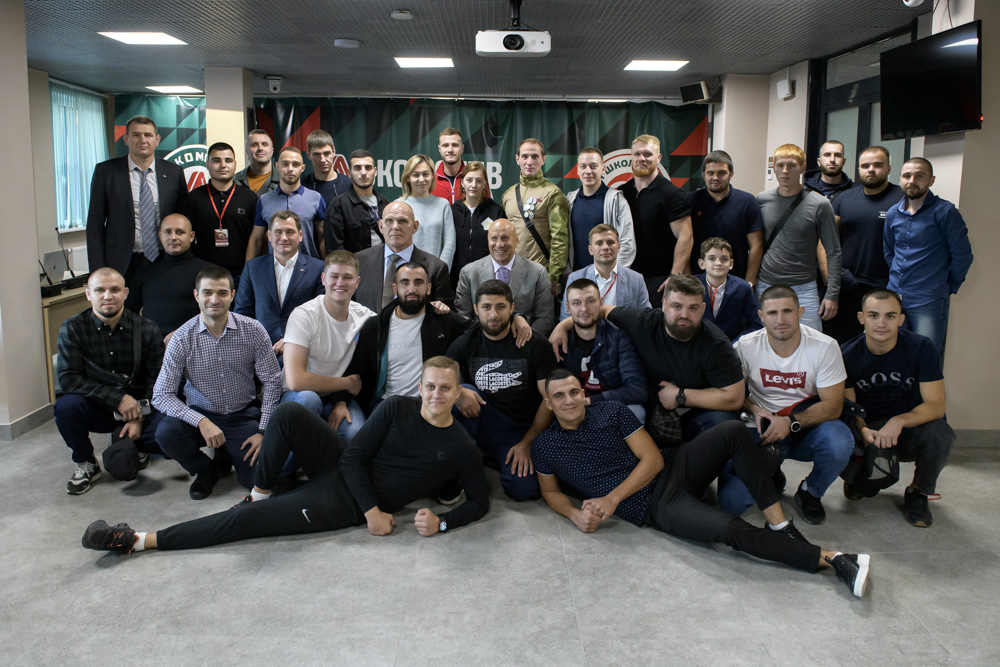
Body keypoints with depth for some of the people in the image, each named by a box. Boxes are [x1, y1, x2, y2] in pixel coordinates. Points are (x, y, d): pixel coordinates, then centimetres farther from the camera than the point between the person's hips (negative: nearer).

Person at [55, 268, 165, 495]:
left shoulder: (147, 330, -6)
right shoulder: (72, 329, -7)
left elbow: (157, 381, -4)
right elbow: (67, 379, -15)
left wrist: (139, 419, -16)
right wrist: (118, 398, -24)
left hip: (138, 408, 0)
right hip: (96, 409, 1)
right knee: (66, 405, -31)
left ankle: (135, 447, 10)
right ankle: (85, 464, -2)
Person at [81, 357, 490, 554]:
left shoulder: (460, 448, -5)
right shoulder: (397, 409, -3)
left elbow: (479, 501, 2)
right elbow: (355, 457, -5)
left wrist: (442, 523, -16)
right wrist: (374, 510, -15)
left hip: (345, 505, -3)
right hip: (340, 469, 3)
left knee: (244, 520, -14)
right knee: (289, 412, -24)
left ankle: (141, 541, -4)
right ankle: (259, 493, -4)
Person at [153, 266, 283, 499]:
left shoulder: (253, 330, -11)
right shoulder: (182, 338, -11)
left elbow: (272, 382, -5)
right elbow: (161, 395, -12)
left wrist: (263, 430, -12)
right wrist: (201, 422, -26)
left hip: (243, 416, 0)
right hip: (201, 415, 1)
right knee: (165, 432, -30)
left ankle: (228, 455, 19)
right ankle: (205, 469, 4)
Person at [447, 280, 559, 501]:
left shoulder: (534, 344, -4)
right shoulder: (464, 345, 3)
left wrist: (527, 442, -12)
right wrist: (458, 392, -27)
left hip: (522, 430, -1)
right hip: (483, 423, 1)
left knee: (525, 489, -27)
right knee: (461, 394, -29)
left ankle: (497, 460, 8)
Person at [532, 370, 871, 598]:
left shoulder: (612, 411, 4)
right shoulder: (545, 446, 3)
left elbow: (652, 458, 0)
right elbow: (550, 491, 15)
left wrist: (612, 499, -12)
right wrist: (575, 514, -8)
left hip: (672, 469, 4)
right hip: (654, 507, -3)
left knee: (734, 432, -23)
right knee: (729, 529, -30)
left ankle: (778, 523, -20)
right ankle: (829, 558, -23)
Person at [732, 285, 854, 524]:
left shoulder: (825, 347, -11)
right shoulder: (745, 347, -10)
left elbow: (833, 405, -11)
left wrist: (791, 422, -25)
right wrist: (755, 410, -18)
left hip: (808, 426, 1)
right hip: (763, 430, 0)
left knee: (840, 442, -36)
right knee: (731, 501, -20)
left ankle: (810, 492, -1)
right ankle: (771, 477, 18)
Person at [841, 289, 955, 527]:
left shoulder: (921, 348, -12)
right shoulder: (847, 355, -10)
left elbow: (936, 405, -16)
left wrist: (899, 421, -35)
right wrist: (863, 432, -30)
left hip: (910, 429, 0)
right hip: (869, 430, 0)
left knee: (940, 433, -34)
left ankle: (918, 492, -2)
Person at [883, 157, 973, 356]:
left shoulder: (945, 212, -6)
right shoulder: (893, 214, 11)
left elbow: (962, 256, -4)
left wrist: (949, 288, 4)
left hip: (929, 302, -5)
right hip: (894, 297, 5)